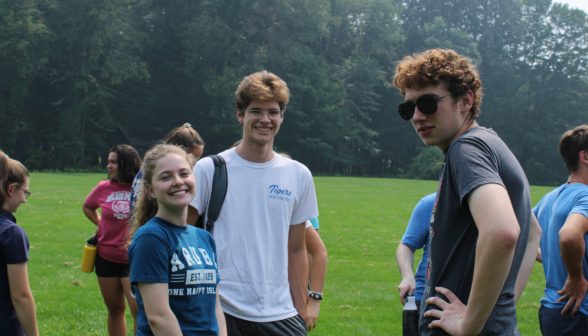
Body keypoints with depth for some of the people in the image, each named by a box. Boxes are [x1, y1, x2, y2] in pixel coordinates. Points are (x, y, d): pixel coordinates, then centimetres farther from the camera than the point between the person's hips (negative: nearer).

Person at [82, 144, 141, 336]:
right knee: (114, 309, 14)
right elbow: (87, 207, 22)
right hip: (106, 257, 4)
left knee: (139, 310, -10)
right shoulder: (104, 188, 1)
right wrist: (100, 224, 11)